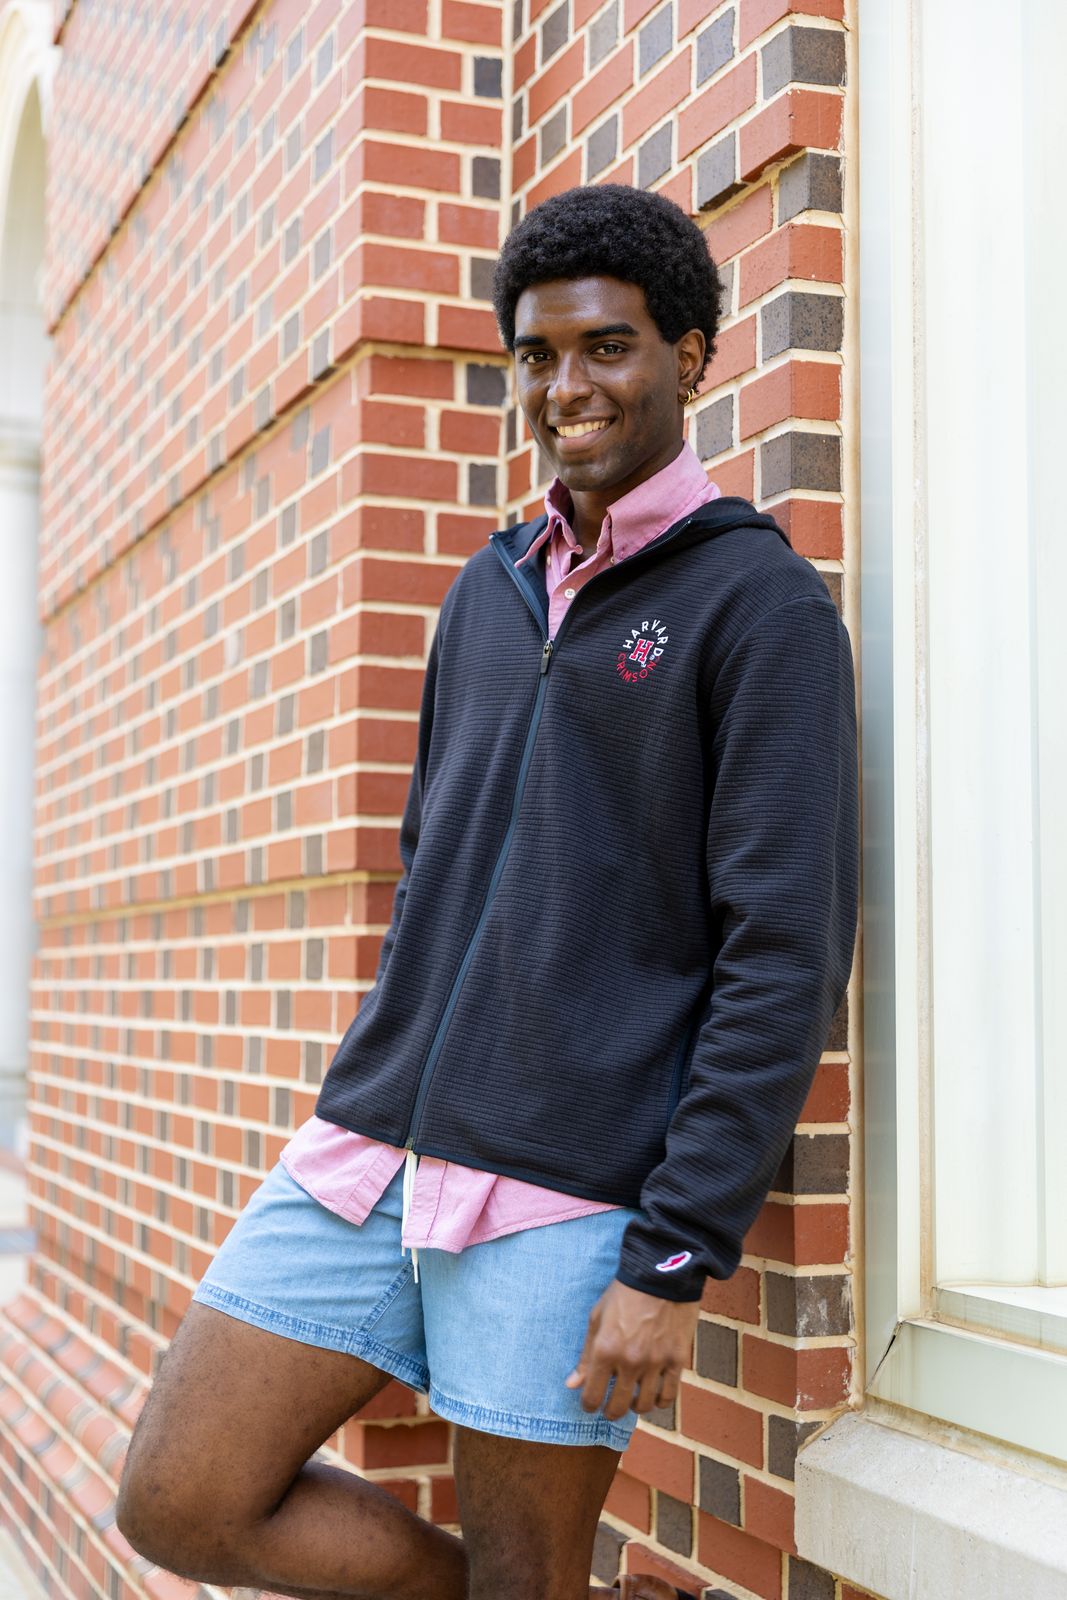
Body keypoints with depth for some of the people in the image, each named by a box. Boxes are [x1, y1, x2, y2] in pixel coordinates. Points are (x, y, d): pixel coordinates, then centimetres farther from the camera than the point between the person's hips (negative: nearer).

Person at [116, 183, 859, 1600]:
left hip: (571, 1195, -7)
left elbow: (786, 957, -13)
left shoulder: (761, 603, -6)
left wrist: (676, 1259, -17)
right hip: (369, 1157, 7)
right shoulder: (488, 592, 15)